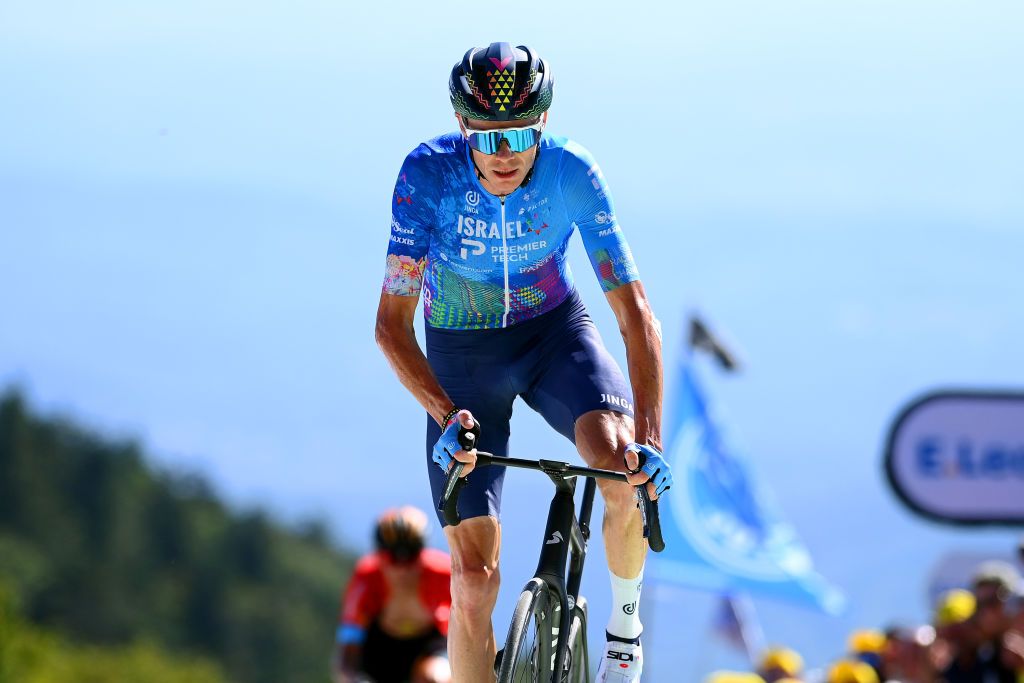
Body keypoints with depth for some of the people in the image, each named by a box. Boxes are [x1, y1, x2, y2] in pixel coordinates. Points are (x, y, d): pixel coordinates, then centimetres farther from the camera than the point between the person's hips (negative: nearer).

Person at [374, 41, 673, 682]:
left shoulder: (572, 173, -24)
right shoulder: (428, 174, -26)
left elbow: (635, 311, -24)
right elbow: (392, 323, -25)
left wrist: (649, 435, -37)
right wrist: (446, 415, -41)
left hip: (555, 331, 0)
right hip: (461, 355, 0)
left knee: (626, 472, -30)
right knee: (474, 580, -8)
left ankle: (625, 622, -2)